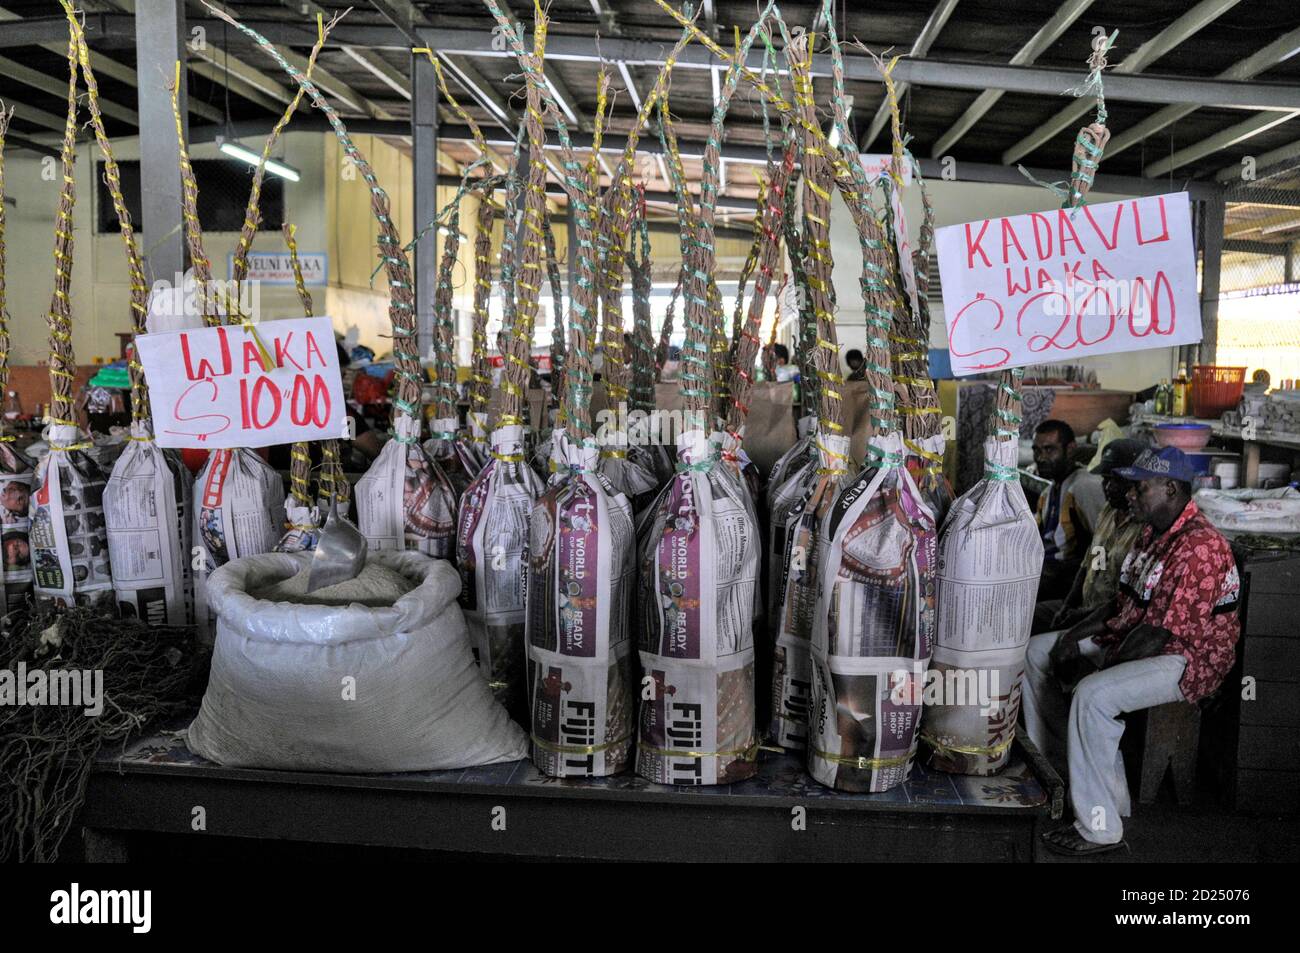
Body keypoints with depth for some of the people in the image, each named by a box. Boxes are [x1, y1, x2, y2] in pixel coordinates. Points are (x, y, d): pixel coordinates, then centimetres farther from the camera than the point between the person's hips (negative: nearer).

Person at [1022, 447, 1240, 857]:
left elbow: (1156, 634, -27)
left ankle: (1099, 829, -22)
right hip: (1130, 638, 11)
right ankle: (1050, 763, 20)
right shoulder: (1154, 532, 9)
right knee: (1037, 652, 9)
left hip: (1186, 660, -11)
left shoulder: (1199, 547, -25)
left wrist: (1094, 669, -19)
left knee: (1092, 696, -34)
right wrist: (1074, 637, 1)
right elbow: (1124, 601, 15)